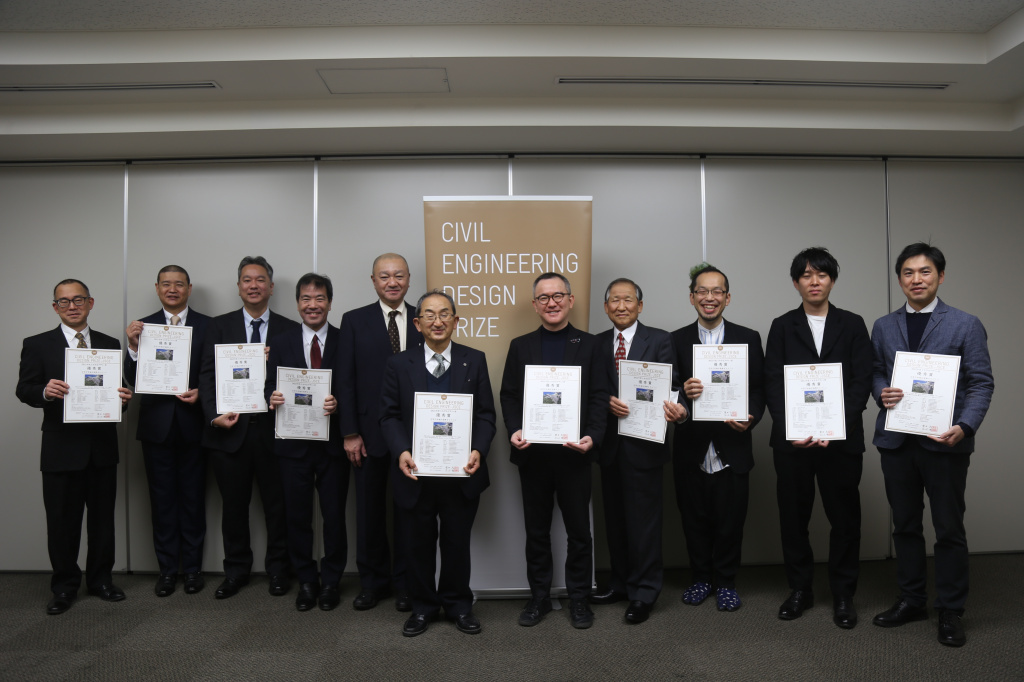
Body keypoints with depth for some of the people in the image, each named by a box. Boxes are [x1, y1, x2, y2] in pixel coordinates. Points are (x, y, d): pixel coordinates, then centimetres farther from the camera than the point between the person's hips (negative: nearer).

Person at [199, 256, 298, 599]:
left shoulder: (289, 330, 5)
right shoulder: (219, 326, 7)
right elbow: (206, 375, 2)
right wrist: (214, 415, -10)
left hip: (273, 430, -1)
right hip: (230, 430, 1)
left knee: (277, 504, 7)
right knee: (234, 504, 11)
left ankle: (277, 569, 24)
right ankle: (236, 570, 27)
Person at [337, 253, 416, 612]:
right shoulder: (354, 321, 3)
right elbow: (346, 380, 0)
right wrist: (350, 433, -6)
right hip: (370, 431, 0)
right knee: (370, 510, 11)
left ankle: (405, 582, 24)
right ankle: (373, 581, 27)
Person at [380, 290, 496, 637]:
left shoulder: (474, 361, 3)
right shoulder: (399, 364, 2)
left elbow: (485, 414, 1)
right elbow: (390, 415, 0)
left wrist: (478, 450, -15)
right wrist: (401, 451, -17)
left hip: (461, 472, 0)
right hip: (417, 472, 0)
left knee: (457, 542, 13)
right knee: (420, 543, 13)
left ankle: (458, 604, 32)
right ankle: (423, 606, 32)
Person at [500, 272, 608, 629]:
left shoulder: (588, 344, 4)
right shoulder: (520, 346, 8)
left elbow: (598, 396, -2)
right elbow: (509, 396, 5)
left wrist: (592, 437, -16)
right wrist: (514, 431, -12)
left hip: (574, 453, -1)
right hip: (532, 453, 2)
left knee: (579, 530, 8)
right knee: (536, 530, 12)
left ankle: (579, 598, 24)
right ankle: (539, 597, 26)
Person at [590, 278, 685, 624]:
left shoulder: (659, 340, -1)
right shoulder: (597, 343, 9)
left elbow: (671, 385, -8)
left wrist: (675, 407, -29)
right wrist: (607, 402, -15)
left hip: (644, 443, -4)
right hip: (610, 444, 4)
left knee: (644, 519, 1)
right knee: (615, 517, 14)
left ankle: (644, 593, 14)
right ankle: (621, 583, 30)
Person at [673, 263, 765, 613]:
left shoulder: (749, 339, 5)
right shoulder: (676, 340, 4)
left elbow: (760, 390, 3)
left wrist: (750, 418, -15)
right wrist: (683, 393, -20)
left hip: (732, 450, 0)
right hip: (691, 450, 1)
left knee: (730, 522, 7)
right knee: (694, 521, 11)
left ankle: (725, 582, 27)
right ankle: (701, 579, 30)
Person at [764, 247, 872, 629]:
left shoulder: (852, 325, 8)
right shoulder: (782, 326, 8)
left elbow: (861, 382, 0)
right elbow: (772, 383, 1)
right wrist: (791, 429, -12)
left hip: (842, 438, 0)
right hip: (791, 439, 0)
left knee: (844, 516, 6)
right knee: (793, 516, 7)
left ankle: (843, 594, 21)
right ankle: (799, 590, 22)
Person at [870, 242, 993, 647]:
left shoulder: (966, 325, -1)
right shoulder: (883, 327, 10)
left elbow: (981, 383, -5)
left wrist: (964, 426, -19)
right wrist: (882, 393, -12)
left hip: (944, 442, -3)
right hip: (895, 441, 3)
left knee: (949, 529, 6)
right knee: (904, 525, 13)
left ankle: (950, 611, 20)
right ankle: (911, 600, 28)